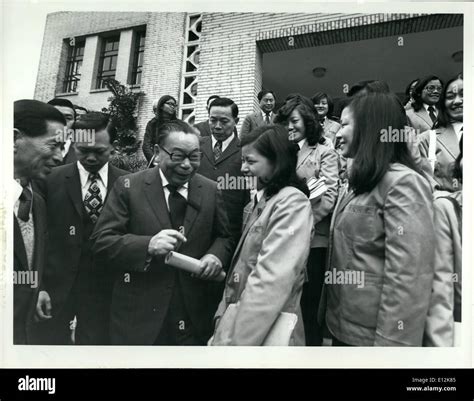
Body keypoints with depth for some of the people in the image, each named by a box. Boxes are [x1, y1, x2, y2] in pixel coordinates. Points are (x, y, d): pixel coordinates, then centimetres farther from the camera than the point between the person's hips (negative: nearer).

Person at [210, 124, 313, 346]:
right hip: (240, 315, 7)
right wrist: (224, 315, 5)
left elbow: (272, 280, -25)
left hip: (267, 330, -7)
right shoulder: (261, 198, 8)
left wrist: (236, 340, -22)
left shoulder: (292, 203, -18)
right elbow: (242, 265, 7)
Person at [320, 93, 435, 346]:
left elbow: (407, 278, -24)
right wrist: (329, 310, 12)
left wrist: (391, 342, -22)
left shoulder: (403, 183, -18)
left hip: (369, 333, -8)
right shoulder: (363, 182, 11)